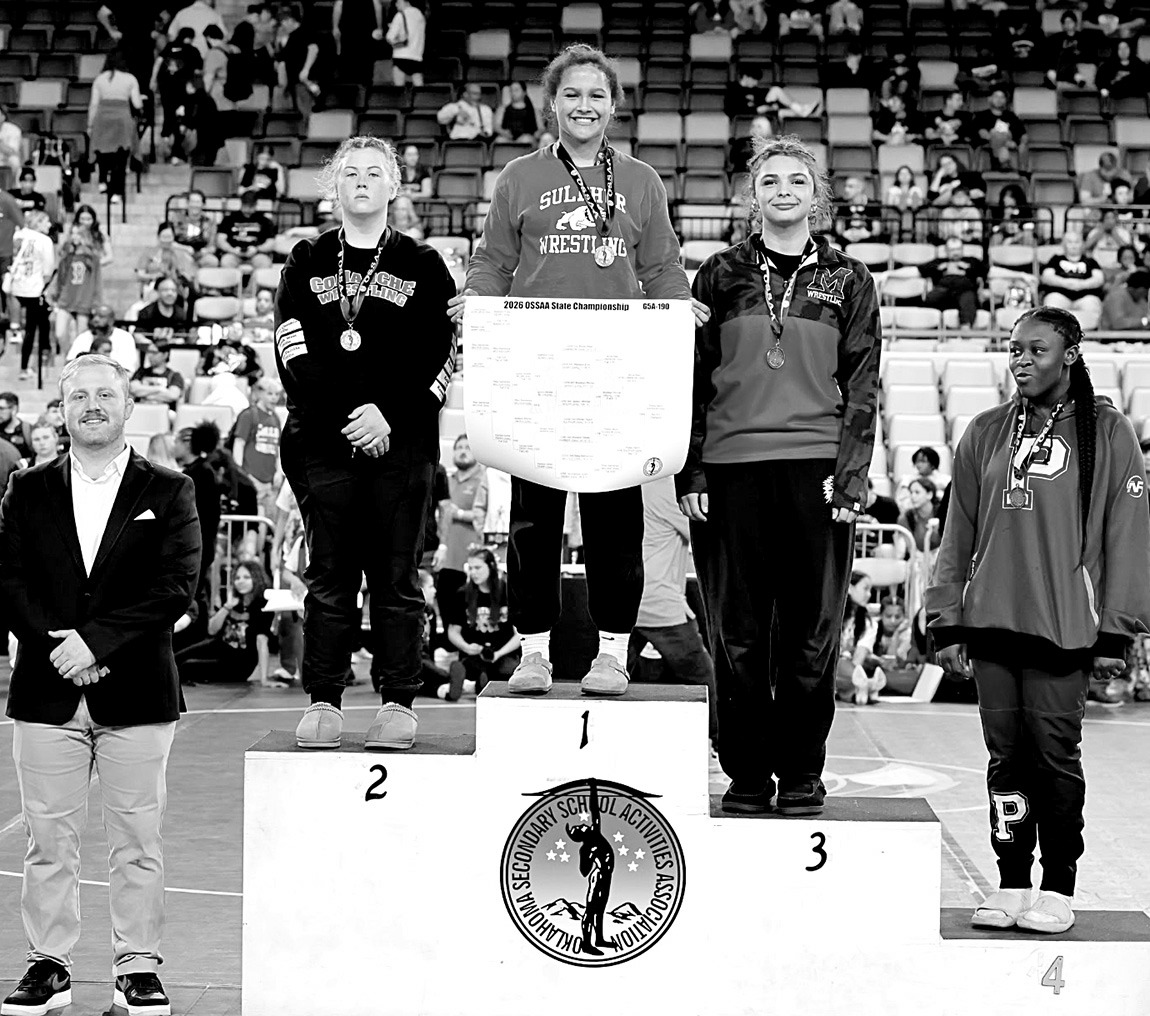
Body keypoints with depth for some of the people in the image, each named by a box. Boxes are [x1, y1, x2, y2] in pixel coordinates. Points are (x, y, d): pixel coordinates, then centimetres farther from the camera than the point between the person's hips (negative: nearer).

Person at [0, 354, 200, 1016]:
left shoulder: (168, 493, 4)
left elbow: (176, 587, -6)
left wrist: (97, 640, -14)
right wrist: (54, 642, -12)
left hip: (136, 693, -2)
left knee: (138, 841, 3)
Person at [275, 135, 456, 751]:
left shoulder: (422, 266, 9)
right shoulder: (306, 263, 12)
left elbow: (439, 355, 1)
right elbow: (295, 353, 2)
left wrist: (389, 414, -12)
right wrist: (347, 416, -10)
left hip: (401, 441, -1)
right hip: (322, 441, 1)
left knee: (396, 577, 1)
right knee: (329, 576, 1)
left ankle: (398, 702, 5)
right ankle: (323, 701, 5)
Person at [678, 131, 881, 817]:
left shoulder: (848, 281, 10)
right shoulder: (721, 276, 11)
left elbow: (863, 388, 6)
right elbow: (694, 379, 8)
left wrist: (850, 477, -4)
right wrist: (691, 473, 0)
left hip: (816, 471, 0)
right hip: (730, 470, 1)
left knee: (812, 631, 1)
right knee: (736, 632, 2)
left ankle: (803, 773, 10)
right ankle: (746, 772, 11)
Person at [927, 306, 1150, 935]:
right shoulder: (985, 434, 11)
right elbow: (958, 535, 14)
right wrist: (948, 624, 9)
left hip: (1062, 627, -3)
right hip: (992, 624, 4)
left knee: (1056, 755, -2)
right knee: (1006, 756, 6)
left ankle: (1057, 888, 8)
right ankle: (1011, 884, 14)